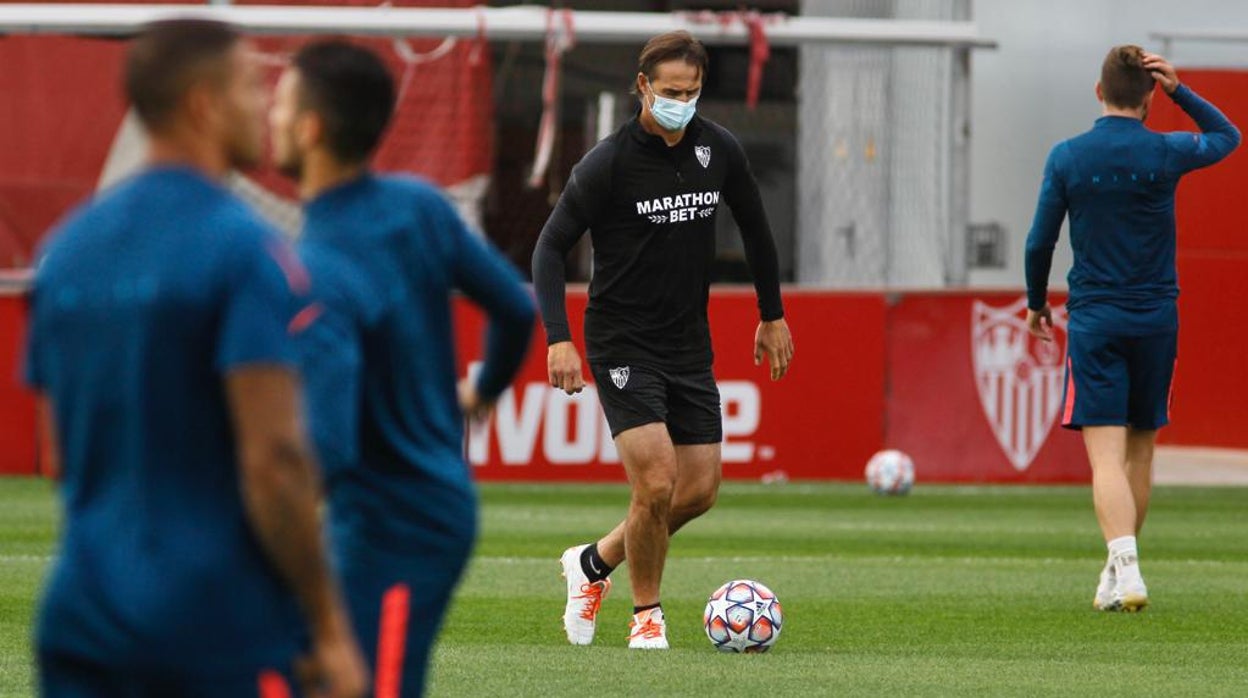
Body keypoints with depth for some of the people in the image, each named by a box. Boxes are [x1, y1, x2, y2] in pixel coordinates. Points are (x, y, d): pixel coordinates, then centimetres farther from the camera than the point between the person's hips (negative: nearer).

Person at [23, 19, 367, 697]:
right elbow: (273, 459, -17)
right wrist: (330, 629, -11)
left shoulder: (66, 247, 11)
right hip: (223, 631, -7)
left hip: (83, 618, 7)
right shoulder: (244, 249, -11)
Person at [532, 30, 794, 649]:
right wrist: (559, 338, -22)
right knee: (657, 481, -17)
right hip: (622, 345, -5)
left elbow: (753, 226, 16)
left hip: (689, 344, 5)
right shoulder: (607, 163, -15)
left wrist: (773, 316, 19)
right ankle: (646, 614, 4)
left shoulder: (718, 150, 0)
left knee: (700, 491, 4)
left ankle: (594, 563, 27)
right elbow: (551, 245, -11)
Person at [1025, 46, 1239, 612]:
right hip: (1157, 319, 2)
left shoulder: (1067, 157, -6)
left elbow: (1040, 241, 0)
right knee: (1140, 451, 15)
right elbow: (1227, 136, 18)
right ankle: (1119, 572, 24)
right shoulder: (1166, 154, -3)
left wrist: (1036, 303, 16)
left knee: (1107, 454, -9)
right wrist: (1179, 89, 8)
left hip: (1094, 320, -2)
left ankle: (1125, 567, -27)